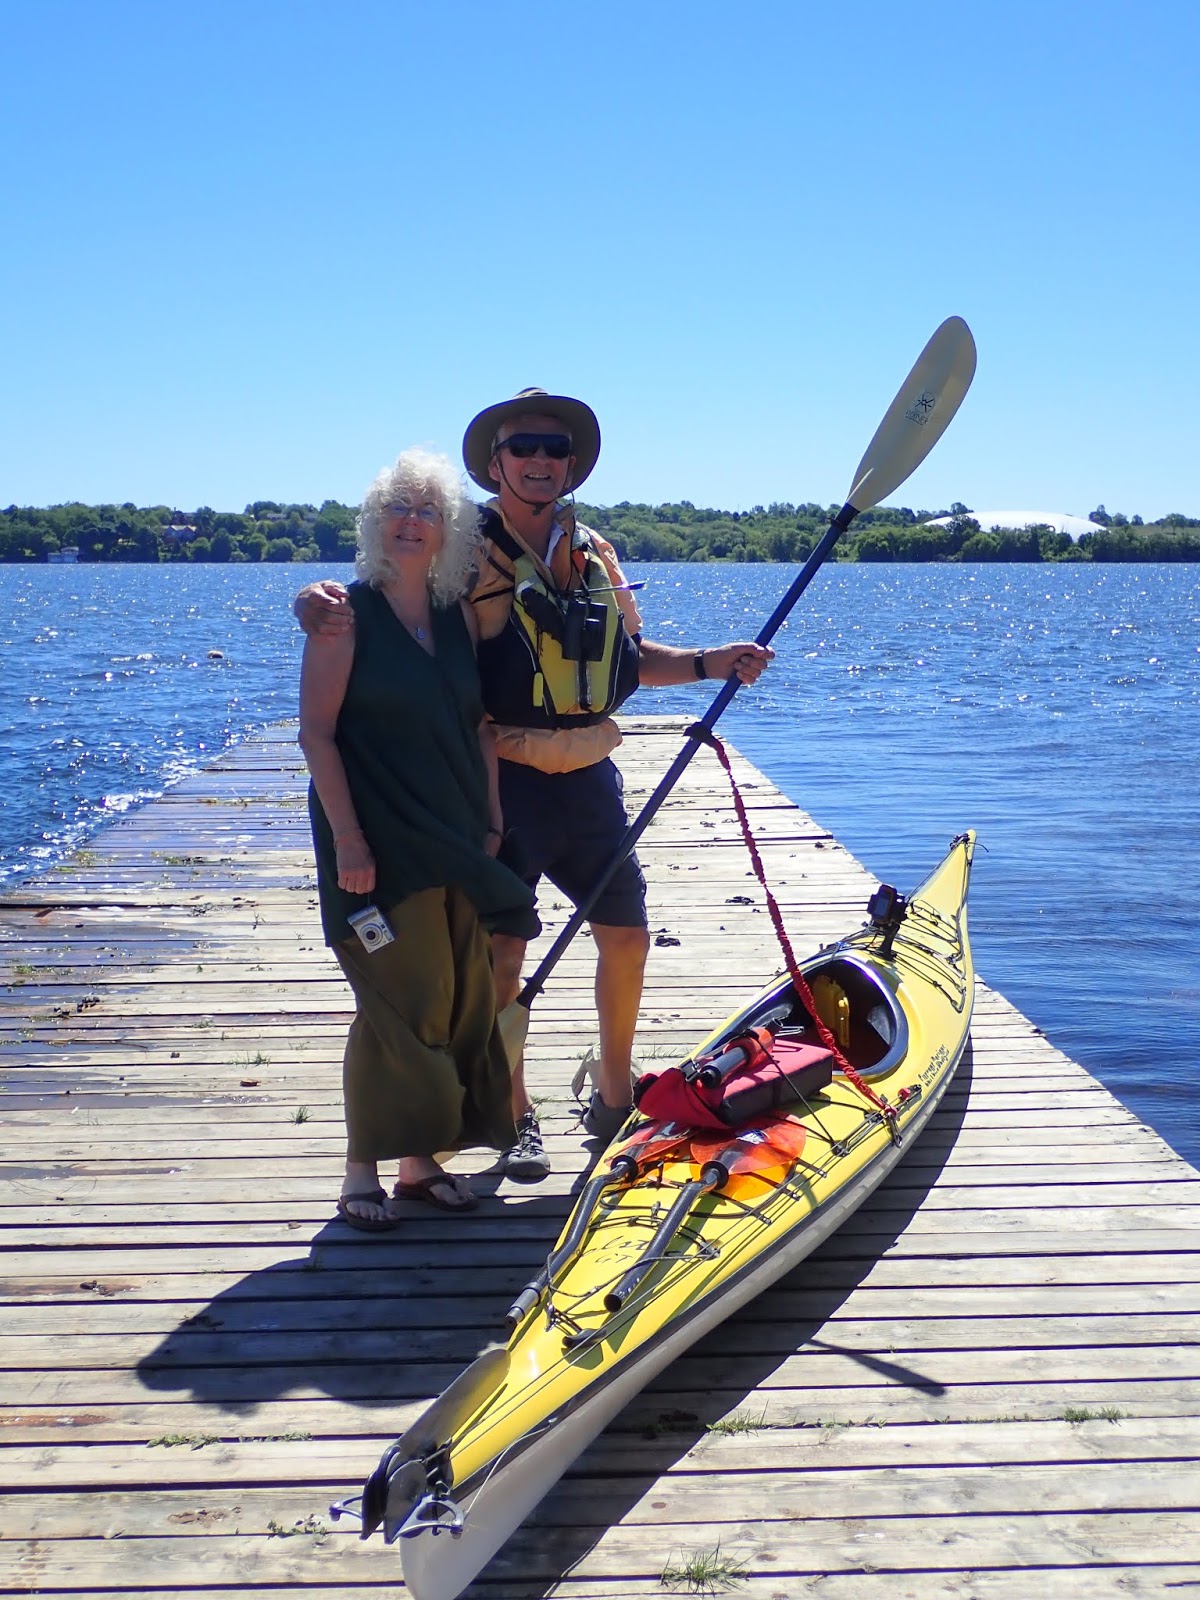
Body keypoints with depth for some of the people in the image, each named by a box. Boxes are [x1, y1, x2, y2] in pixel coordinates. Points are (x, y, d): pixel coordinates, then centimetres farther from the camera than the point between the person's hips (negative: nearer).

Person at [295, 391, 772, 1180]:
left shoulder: (596, 553, 8)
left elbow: (630, 655, 18)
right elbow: (375, 600, -13)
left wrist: (707, 664, 5)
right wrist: (318, 602, -35)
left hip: (590, 780, 6)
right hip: (505, 783, -6)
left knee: (626, 938, 14)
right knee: (502, 954, 3)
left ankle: (614, 1099, 33)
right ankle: (514, 1115, 22)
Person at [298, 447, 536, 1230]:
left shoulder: (459, 616, 9)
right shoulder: (347, 614, -7)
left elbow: (479, 727, 12)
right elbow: (316, 732, -11)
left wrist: (490, 822, 6)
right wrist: (347, 840, -17)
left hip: (455, 842, 6)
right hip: (377, 844, -6)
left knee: (460, 1002, 9)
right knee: (399, 1005, -4)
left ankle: (421, 1158, 22)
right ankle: (363, 1173, 10)